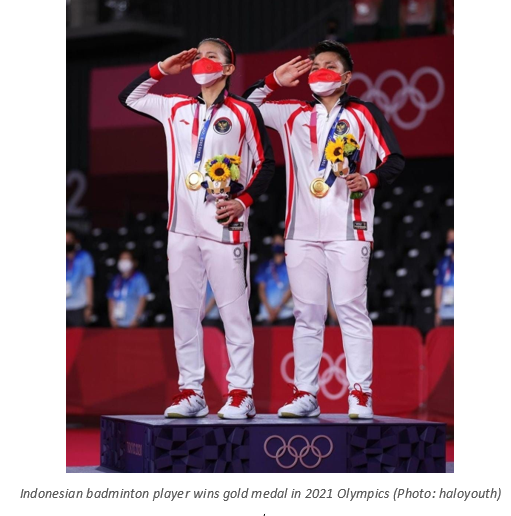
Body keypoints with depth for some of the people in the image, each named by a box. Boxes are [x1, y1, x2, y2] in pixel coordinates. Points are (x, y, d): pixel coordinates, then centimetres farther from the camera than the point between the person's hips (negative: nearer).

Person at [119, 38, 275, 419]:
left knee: (234, 309, -5)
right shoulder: (176, 108, 14)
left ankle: (242, 393, -2)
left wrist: (244, 201, -10)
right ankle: (191, 392, 9)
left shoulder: (244, 112, 1)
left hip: (225, 226, -5)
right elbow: (129, 97, 26)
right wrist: (163, 69, 15)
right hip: (183, 227, 5)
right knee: (184, 309, 4)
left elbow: (266, 164, 3)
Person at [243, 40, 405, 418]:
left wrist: (369, 179, -16)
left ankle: (361, 396, -7)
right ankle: (305, 395, 7)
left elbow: (395, 160, 2)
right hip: (302, 231, 4)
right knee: (307, 315, 4)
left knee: (352, 311, -8)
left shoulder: (363, 114, 6)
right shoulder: (294, 115, 16)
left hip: (348, 231, -4)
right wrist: (274, 81, 10)